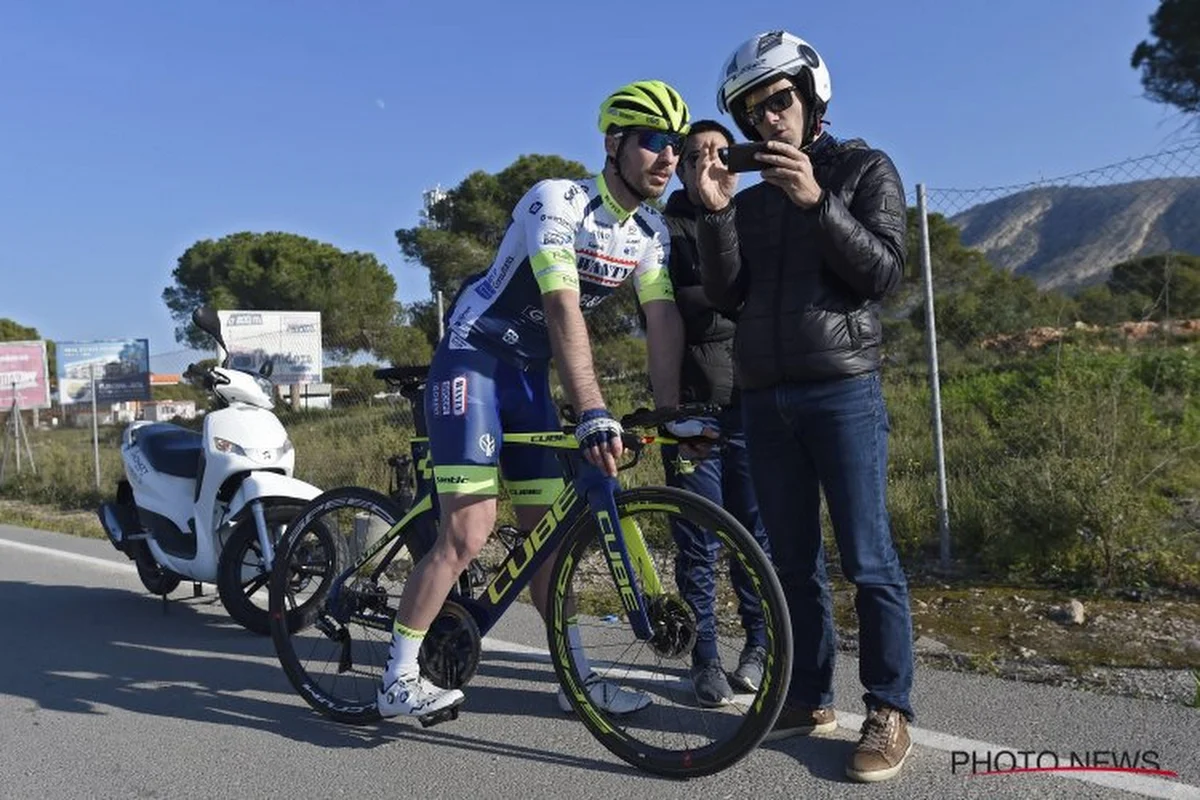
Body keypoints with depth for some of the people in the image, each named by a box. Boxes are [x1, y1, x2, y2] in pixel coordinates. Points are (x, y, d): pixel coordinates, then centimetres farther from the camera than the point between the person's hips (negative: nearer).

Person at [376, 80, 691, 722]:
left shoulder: (649, 232, 3)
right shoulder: (557, 202, -19)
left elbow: (663, 320, -6)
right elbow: (563, 309, -31)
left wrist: (671, 413, -18)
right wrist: (593, 414, -40)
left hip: (530, 375, 7)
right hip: (473, 361, -7)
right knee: (469, 534, -14)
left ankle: (577, 676, 20)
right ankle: (398, 681, 1)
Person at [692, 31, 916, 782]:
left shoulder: (865, 169, 6)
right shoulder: (751, 197, 16)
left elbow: (885, 272, -7)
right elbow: (726, 294, 5)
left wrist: (817, 203, -17)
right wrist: (714, 212, -9)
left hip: (843, 390, -4)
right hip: (765, 397, 5)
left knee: (868, 559, -4)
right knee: (794, 560, 9)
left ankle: (891, 711, 8)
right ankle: (810, 697, 20)